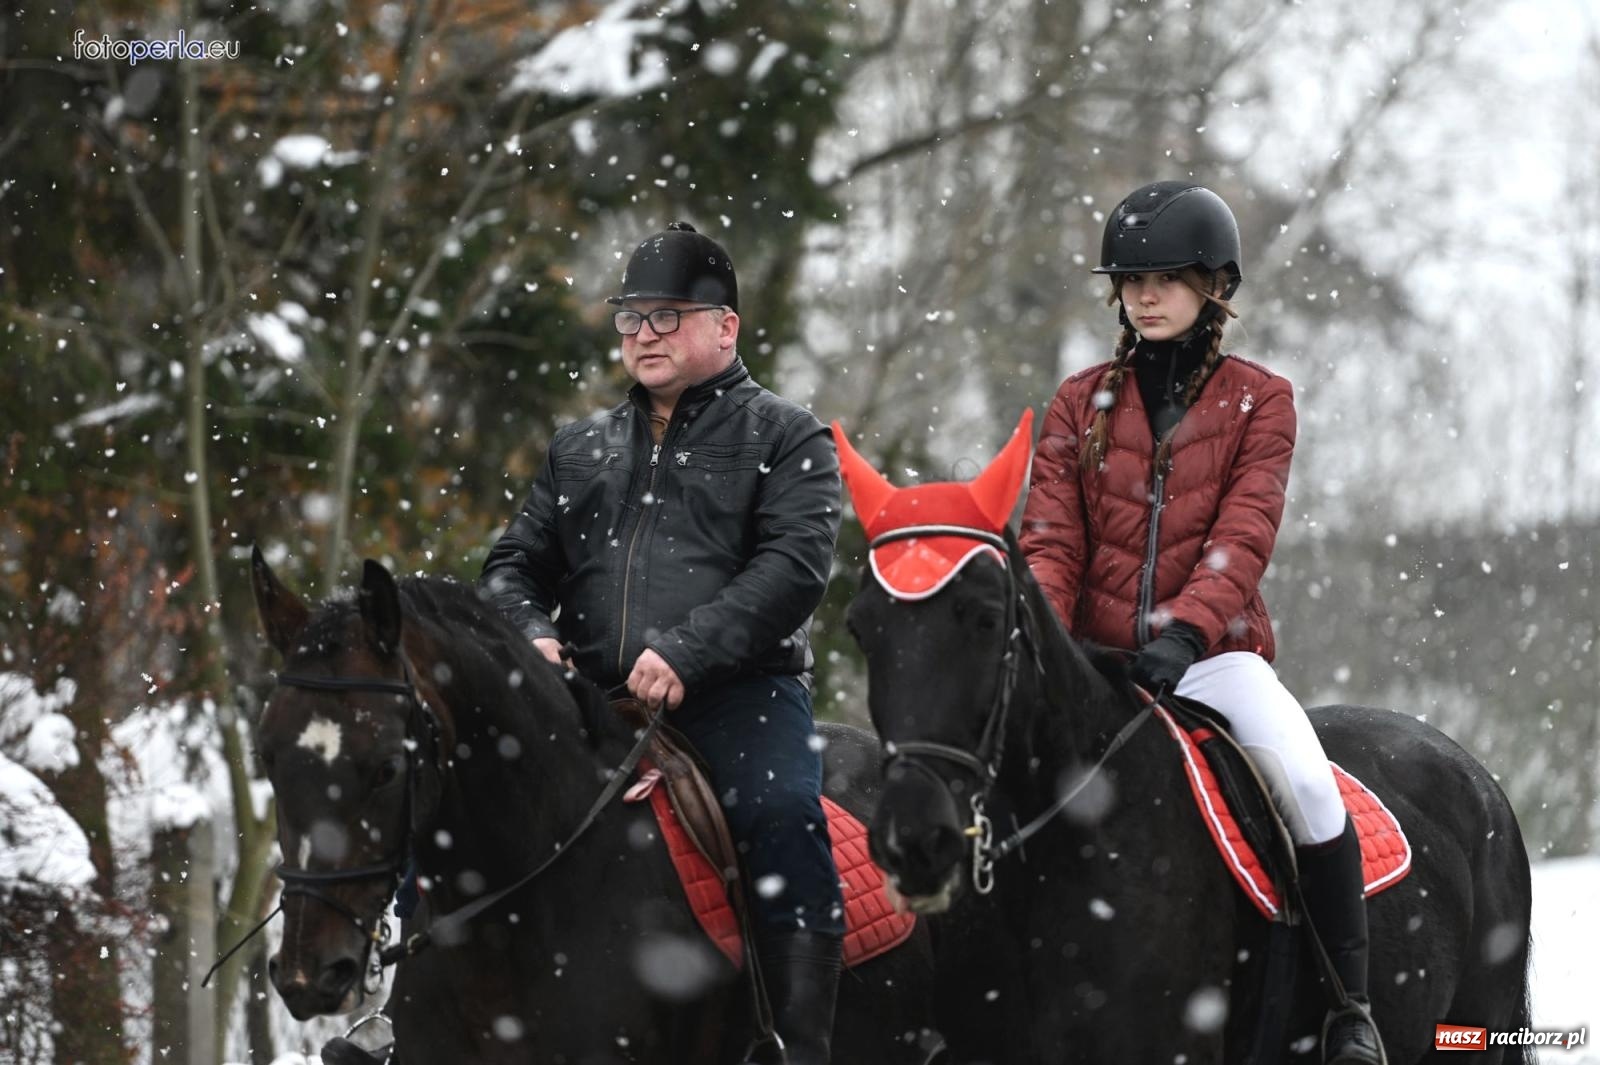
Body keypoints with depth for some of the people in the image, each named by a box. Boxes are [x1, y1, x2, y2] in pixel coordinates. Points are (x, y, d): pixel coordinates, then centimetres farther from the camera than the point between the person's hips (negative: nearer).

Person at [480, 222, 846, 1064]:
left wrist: (687, 652, -20)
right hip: (594, 702, 5)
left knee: (779, 810, -32)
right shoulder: (581, 449, 25)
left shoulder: (783, 437, 9)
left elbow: (795, 564, -7)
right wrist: (532, 634, -3)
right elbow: (516, 566, 23)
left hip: (737, 692, -5)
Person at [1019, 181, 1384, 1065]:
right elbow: (1051, 540, 3)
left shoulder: (1258, 401, 3)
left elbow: (1244, 535, -10)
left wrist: (1184, 632, -26)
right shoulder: (1080, 405, 10)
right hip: (1098, 654, 3)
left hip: (1215, 653, -3)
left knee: (1306, 783, -27)